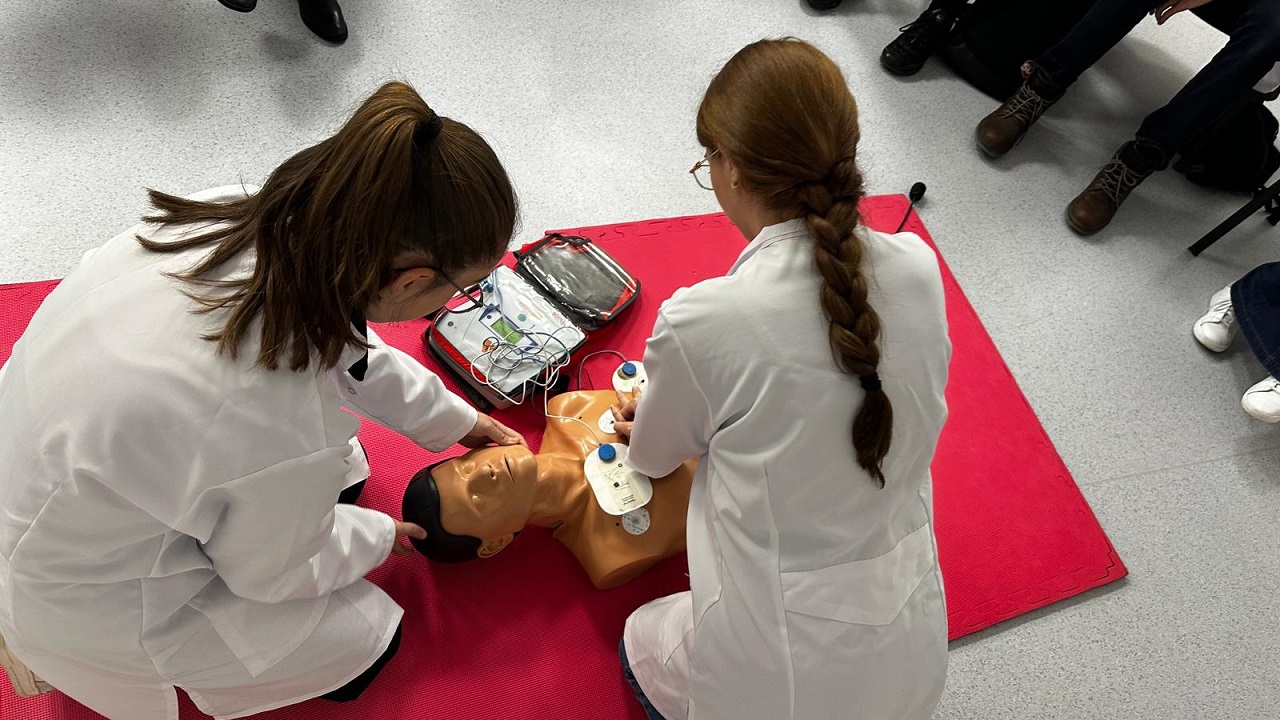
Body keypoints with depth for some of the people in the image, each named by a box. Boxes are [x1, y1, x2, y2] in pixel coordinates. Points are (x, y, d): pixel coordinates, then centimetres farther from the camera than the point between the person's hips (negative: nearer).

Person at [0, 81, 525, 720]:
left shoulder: (229, 216, -22)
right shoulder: (292, 434, -42)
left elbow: (334, 341, -1)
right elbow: (269, 573, -18)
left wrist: (453, 419, 8)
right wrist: (380, 536, 2)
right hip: (71, 601, -6)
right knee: (366, 637, 7)